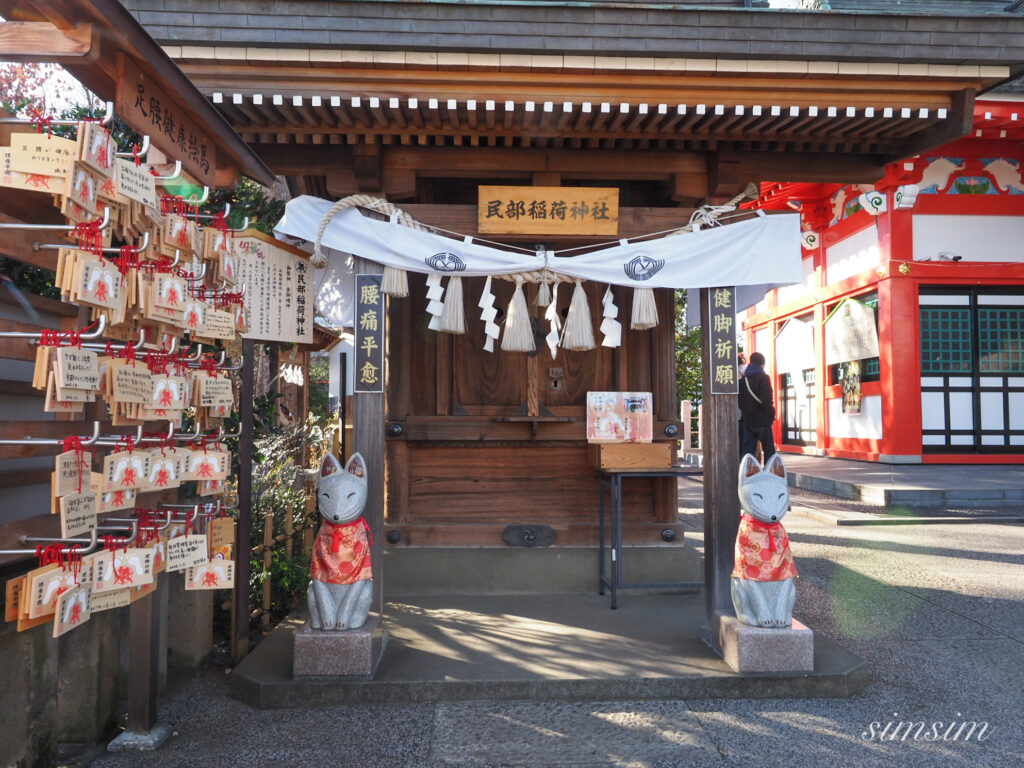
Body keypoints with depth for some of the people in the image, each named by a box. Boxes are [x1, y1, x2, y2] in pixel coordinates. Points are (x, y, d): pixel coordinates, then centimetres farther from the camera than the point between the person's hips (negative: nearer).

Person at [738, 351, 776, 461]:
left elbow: (739, 399, 12)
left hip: (747, 420, 5)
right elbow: (766, 400, -16)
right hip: (762, 420, -5)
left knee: (747, 449, 7)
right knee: (769, 449, 3)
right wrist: (771, 415, -5)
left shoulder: (743, 379, 10)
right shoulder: (763, 378, -9)